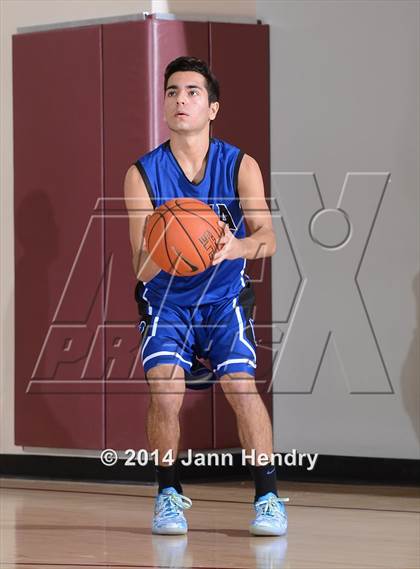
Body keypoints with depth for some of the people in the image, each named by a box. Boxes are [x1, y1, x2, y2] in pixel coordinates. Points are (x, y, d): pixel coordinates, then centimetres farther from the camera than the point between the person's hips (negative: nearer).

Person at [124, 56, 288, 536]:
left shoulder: (240, 166, -8)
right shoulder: (143, 174, -9)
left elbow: (268, 237, -19)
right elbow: (141, 267, -15)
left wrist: (235, 247, -42)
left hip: (223, 298, 0)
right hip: (165, 301, 0)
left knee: (241, 384, -20)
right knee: (164, 389, -20)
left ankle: (267, 496, -6)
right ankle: (168, 494, 1)